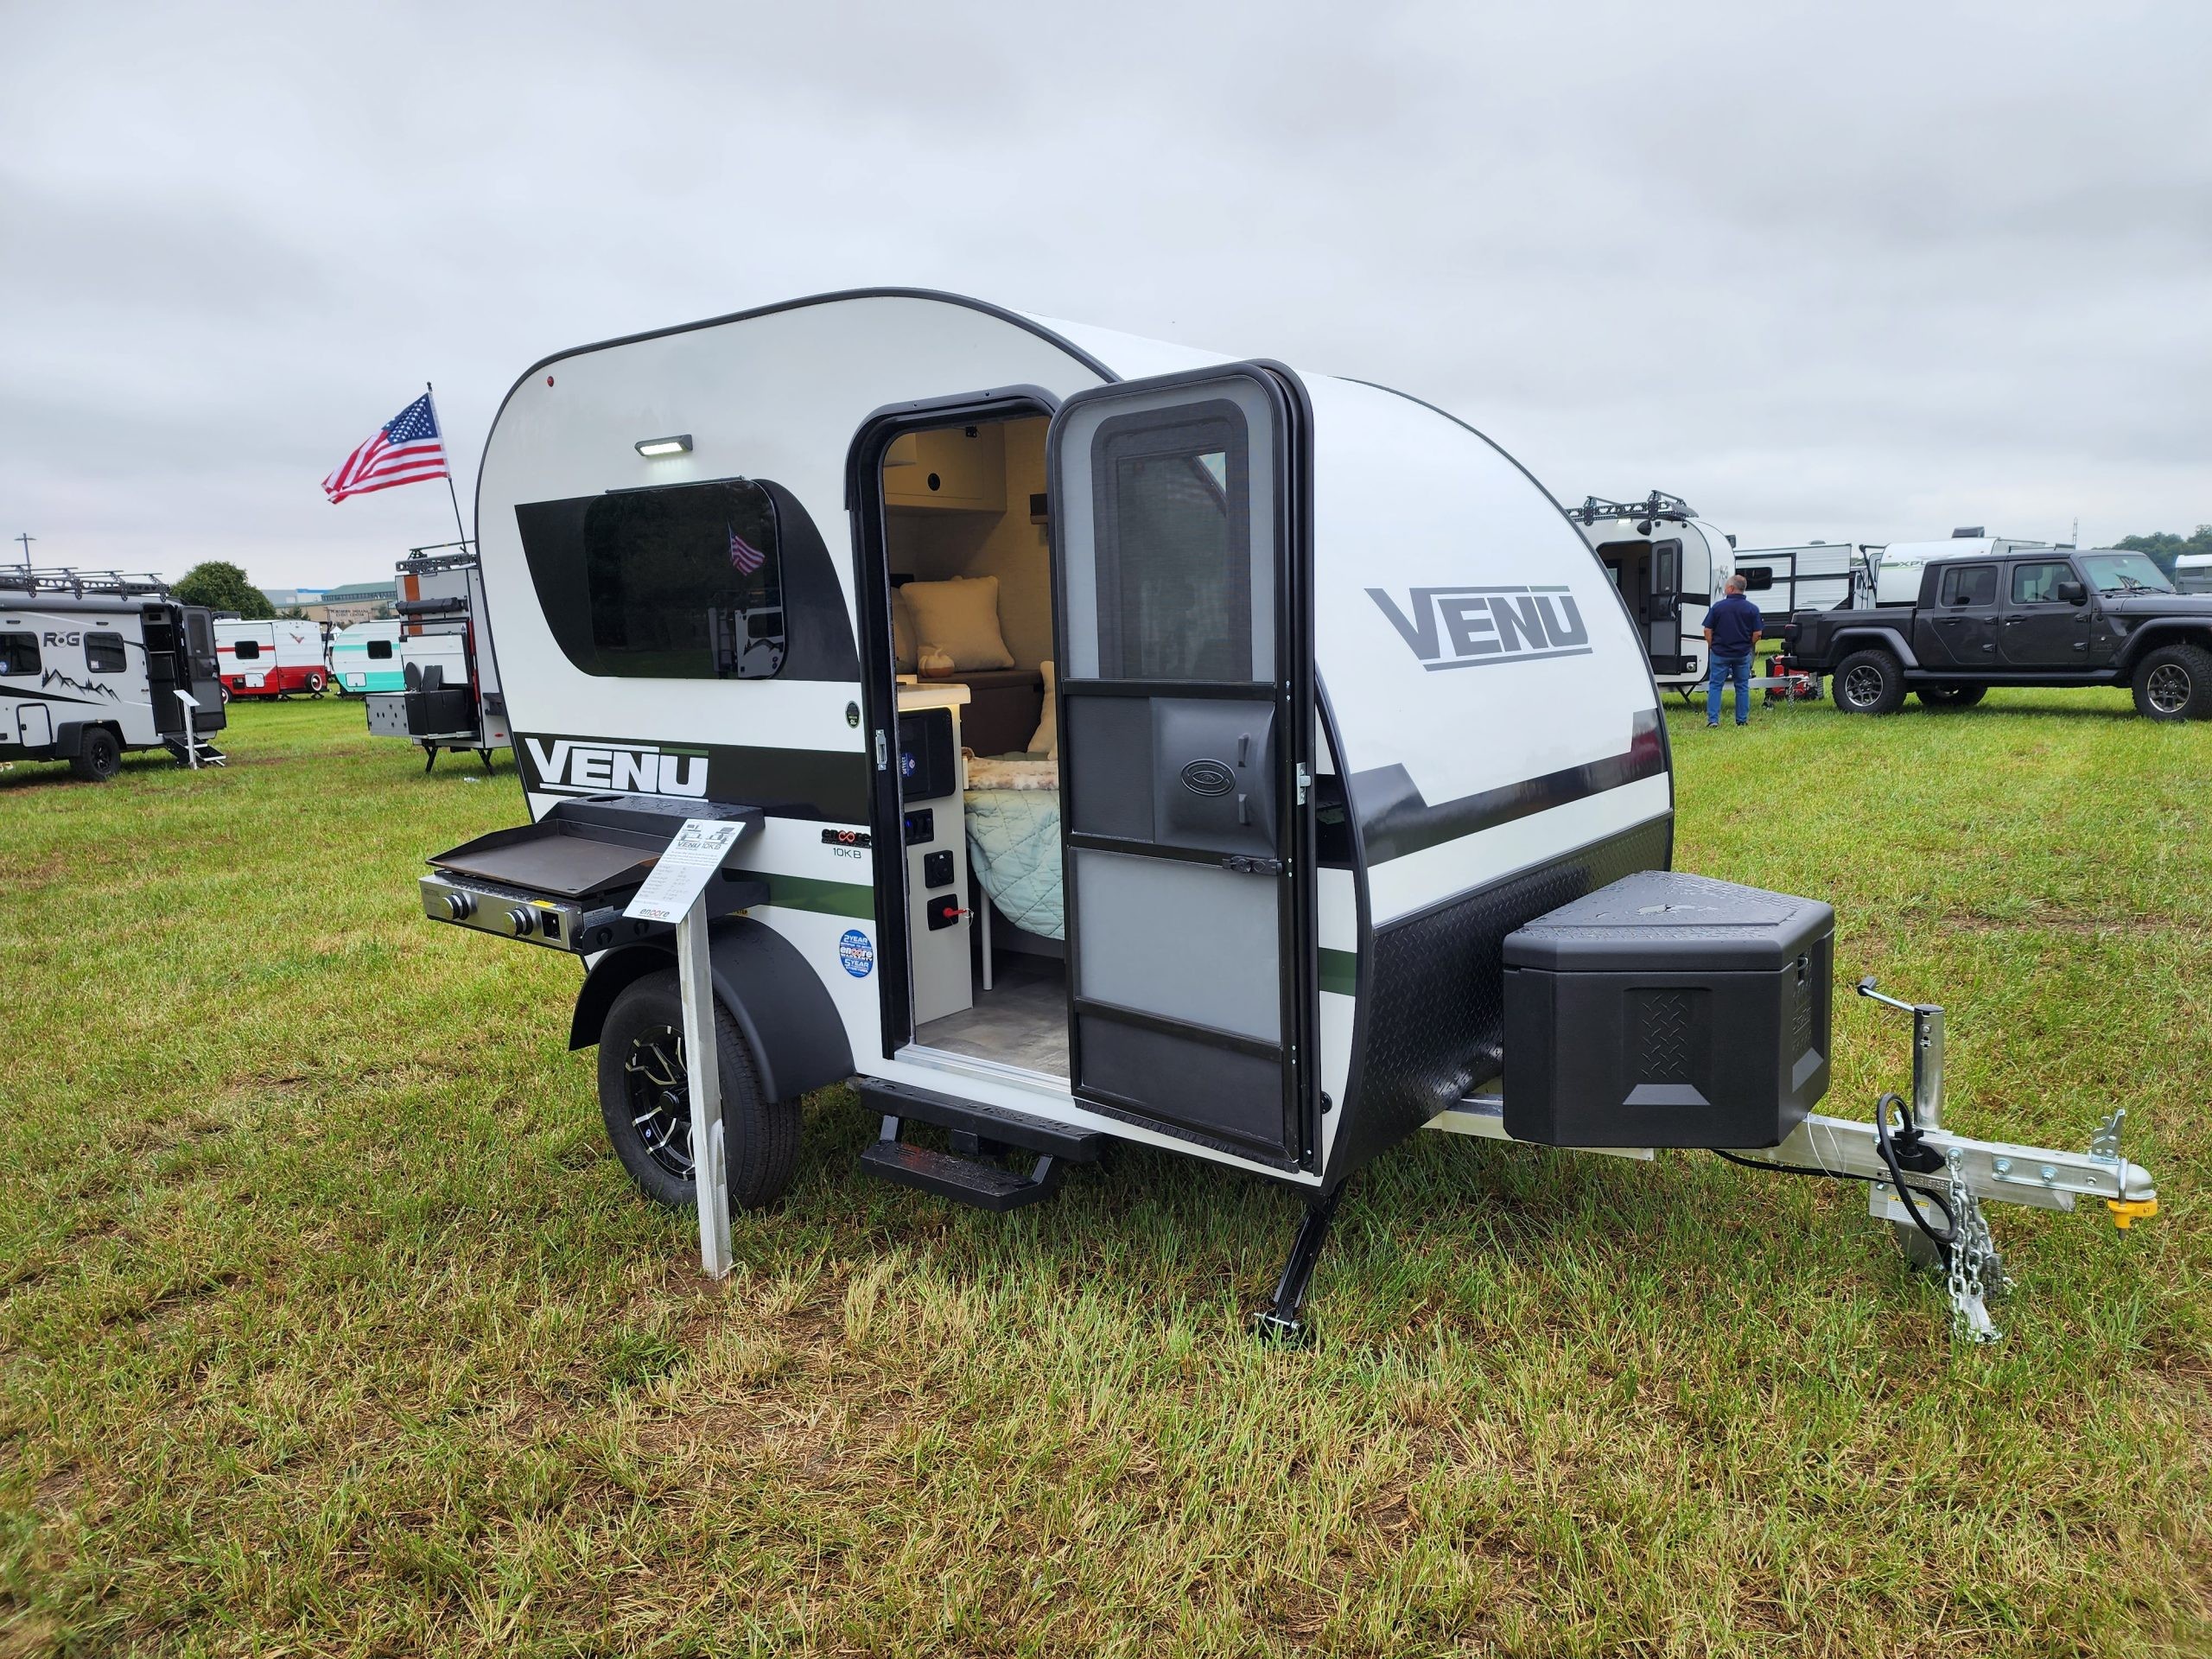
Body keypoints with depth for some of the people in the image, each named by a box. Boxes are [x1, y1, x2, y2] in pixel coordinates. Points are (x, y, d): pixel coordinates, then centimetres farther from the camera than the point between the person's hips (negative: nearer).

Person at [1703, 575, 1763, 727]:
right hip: (1742, 655, 1)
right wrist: (1747, 646, 13)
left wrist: (1712, 647, 8)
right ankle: (1742, 720, 14)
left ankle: (1712, 719, -4)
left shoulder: (1718, 607, -6)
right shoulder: (1752, 609, -3)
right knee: (1742, 687, 12)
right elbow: (1757, 634, -4)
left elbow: (1708, 631, -5)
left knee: (1715, 686, 5)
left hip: (1720, 653, -1)